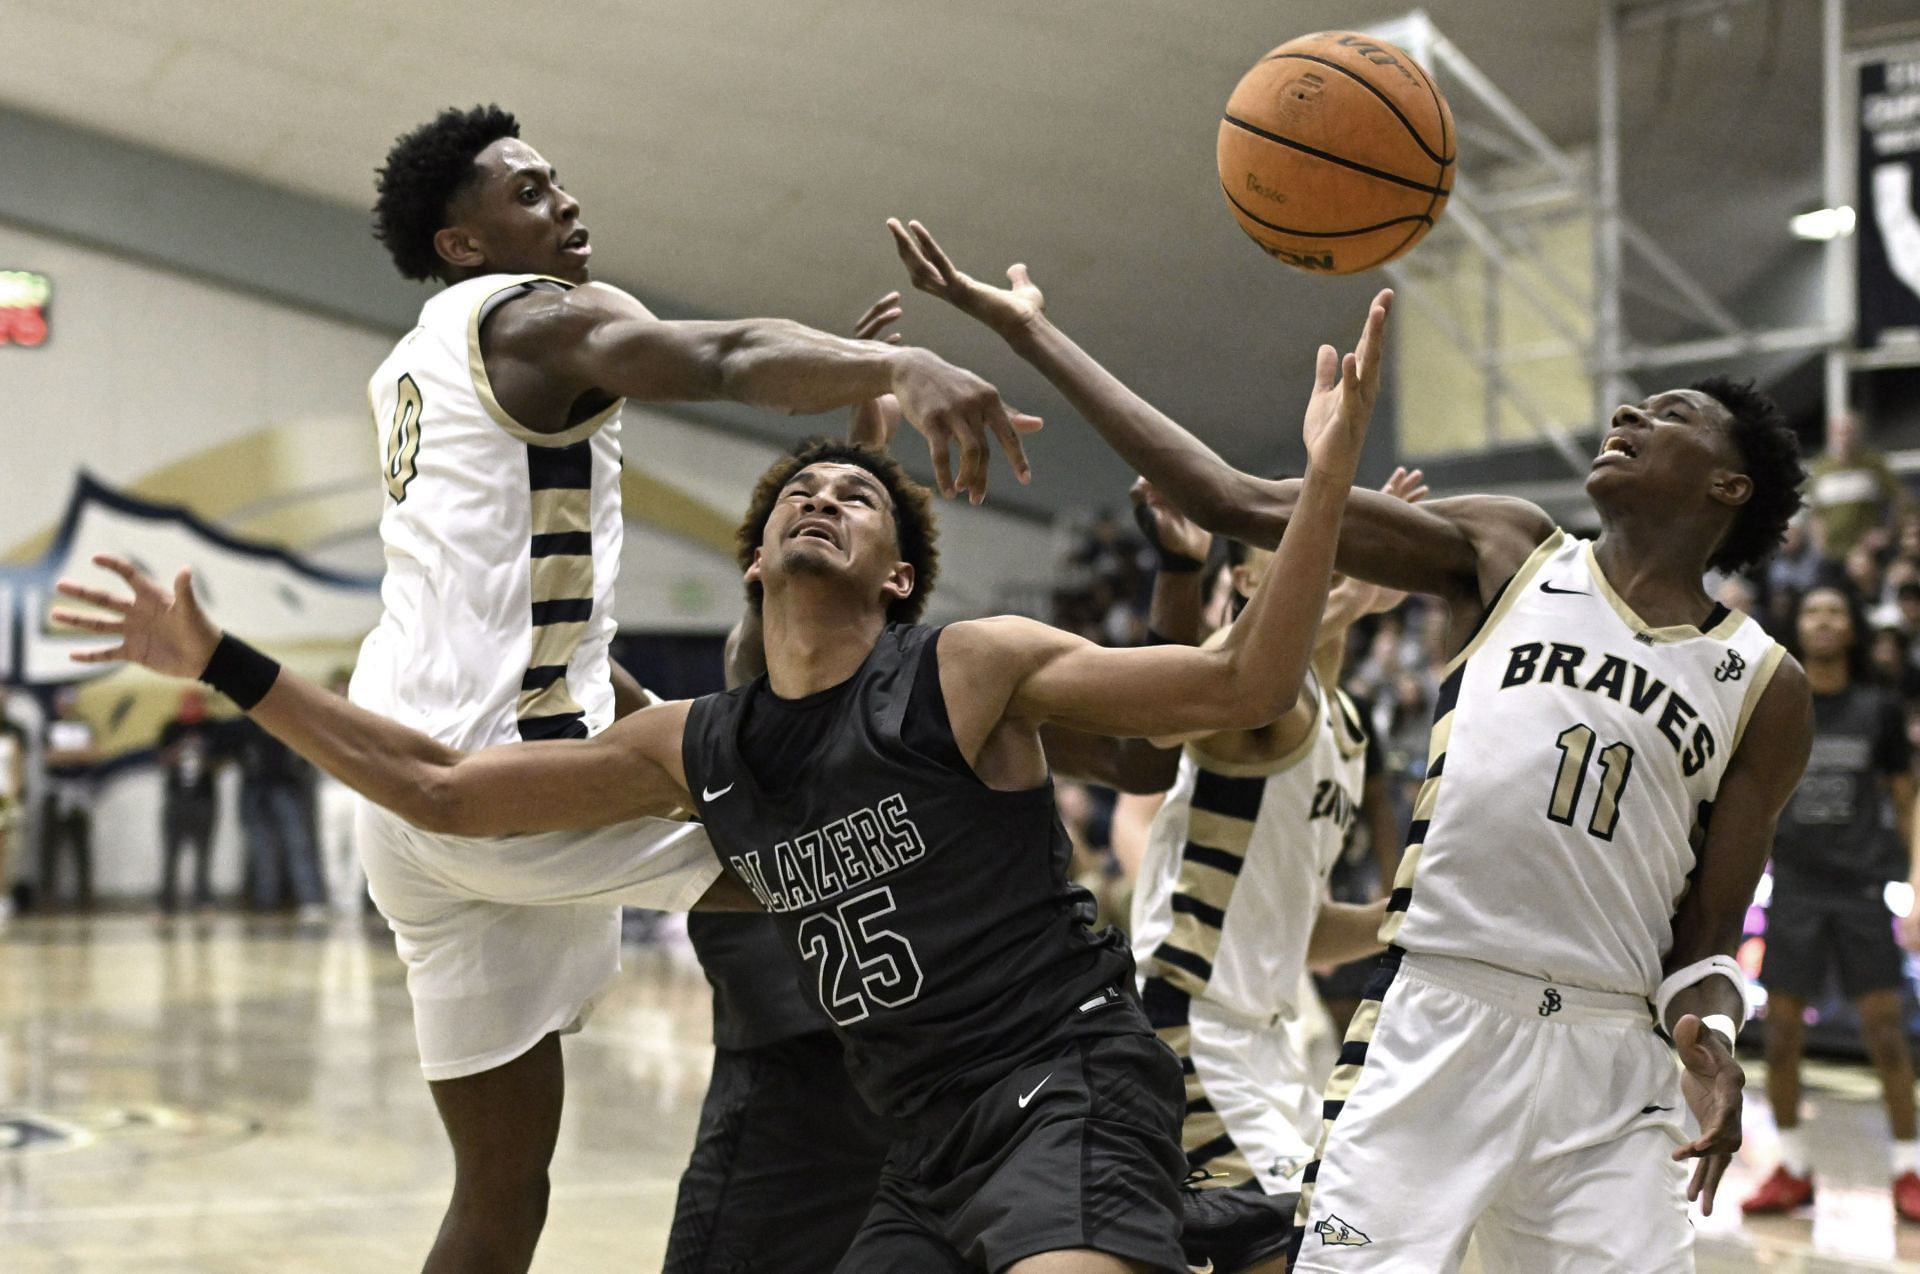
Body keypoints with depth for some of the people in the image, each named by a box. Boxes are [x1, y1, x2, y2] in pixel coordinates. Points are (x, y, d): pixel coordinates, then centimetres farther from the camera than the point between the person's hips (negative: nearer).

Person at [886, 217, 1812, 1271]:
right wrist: (1028, 331, 0)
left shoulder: (1766, 686, 10)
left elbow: (1707, 929, 12)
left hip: (1609, 1062, 1)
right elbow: (1241, 503, 3)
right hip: (1433, 1025, -1)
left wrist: (1711, 1030, -12)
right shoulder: (1503, 553, 9)